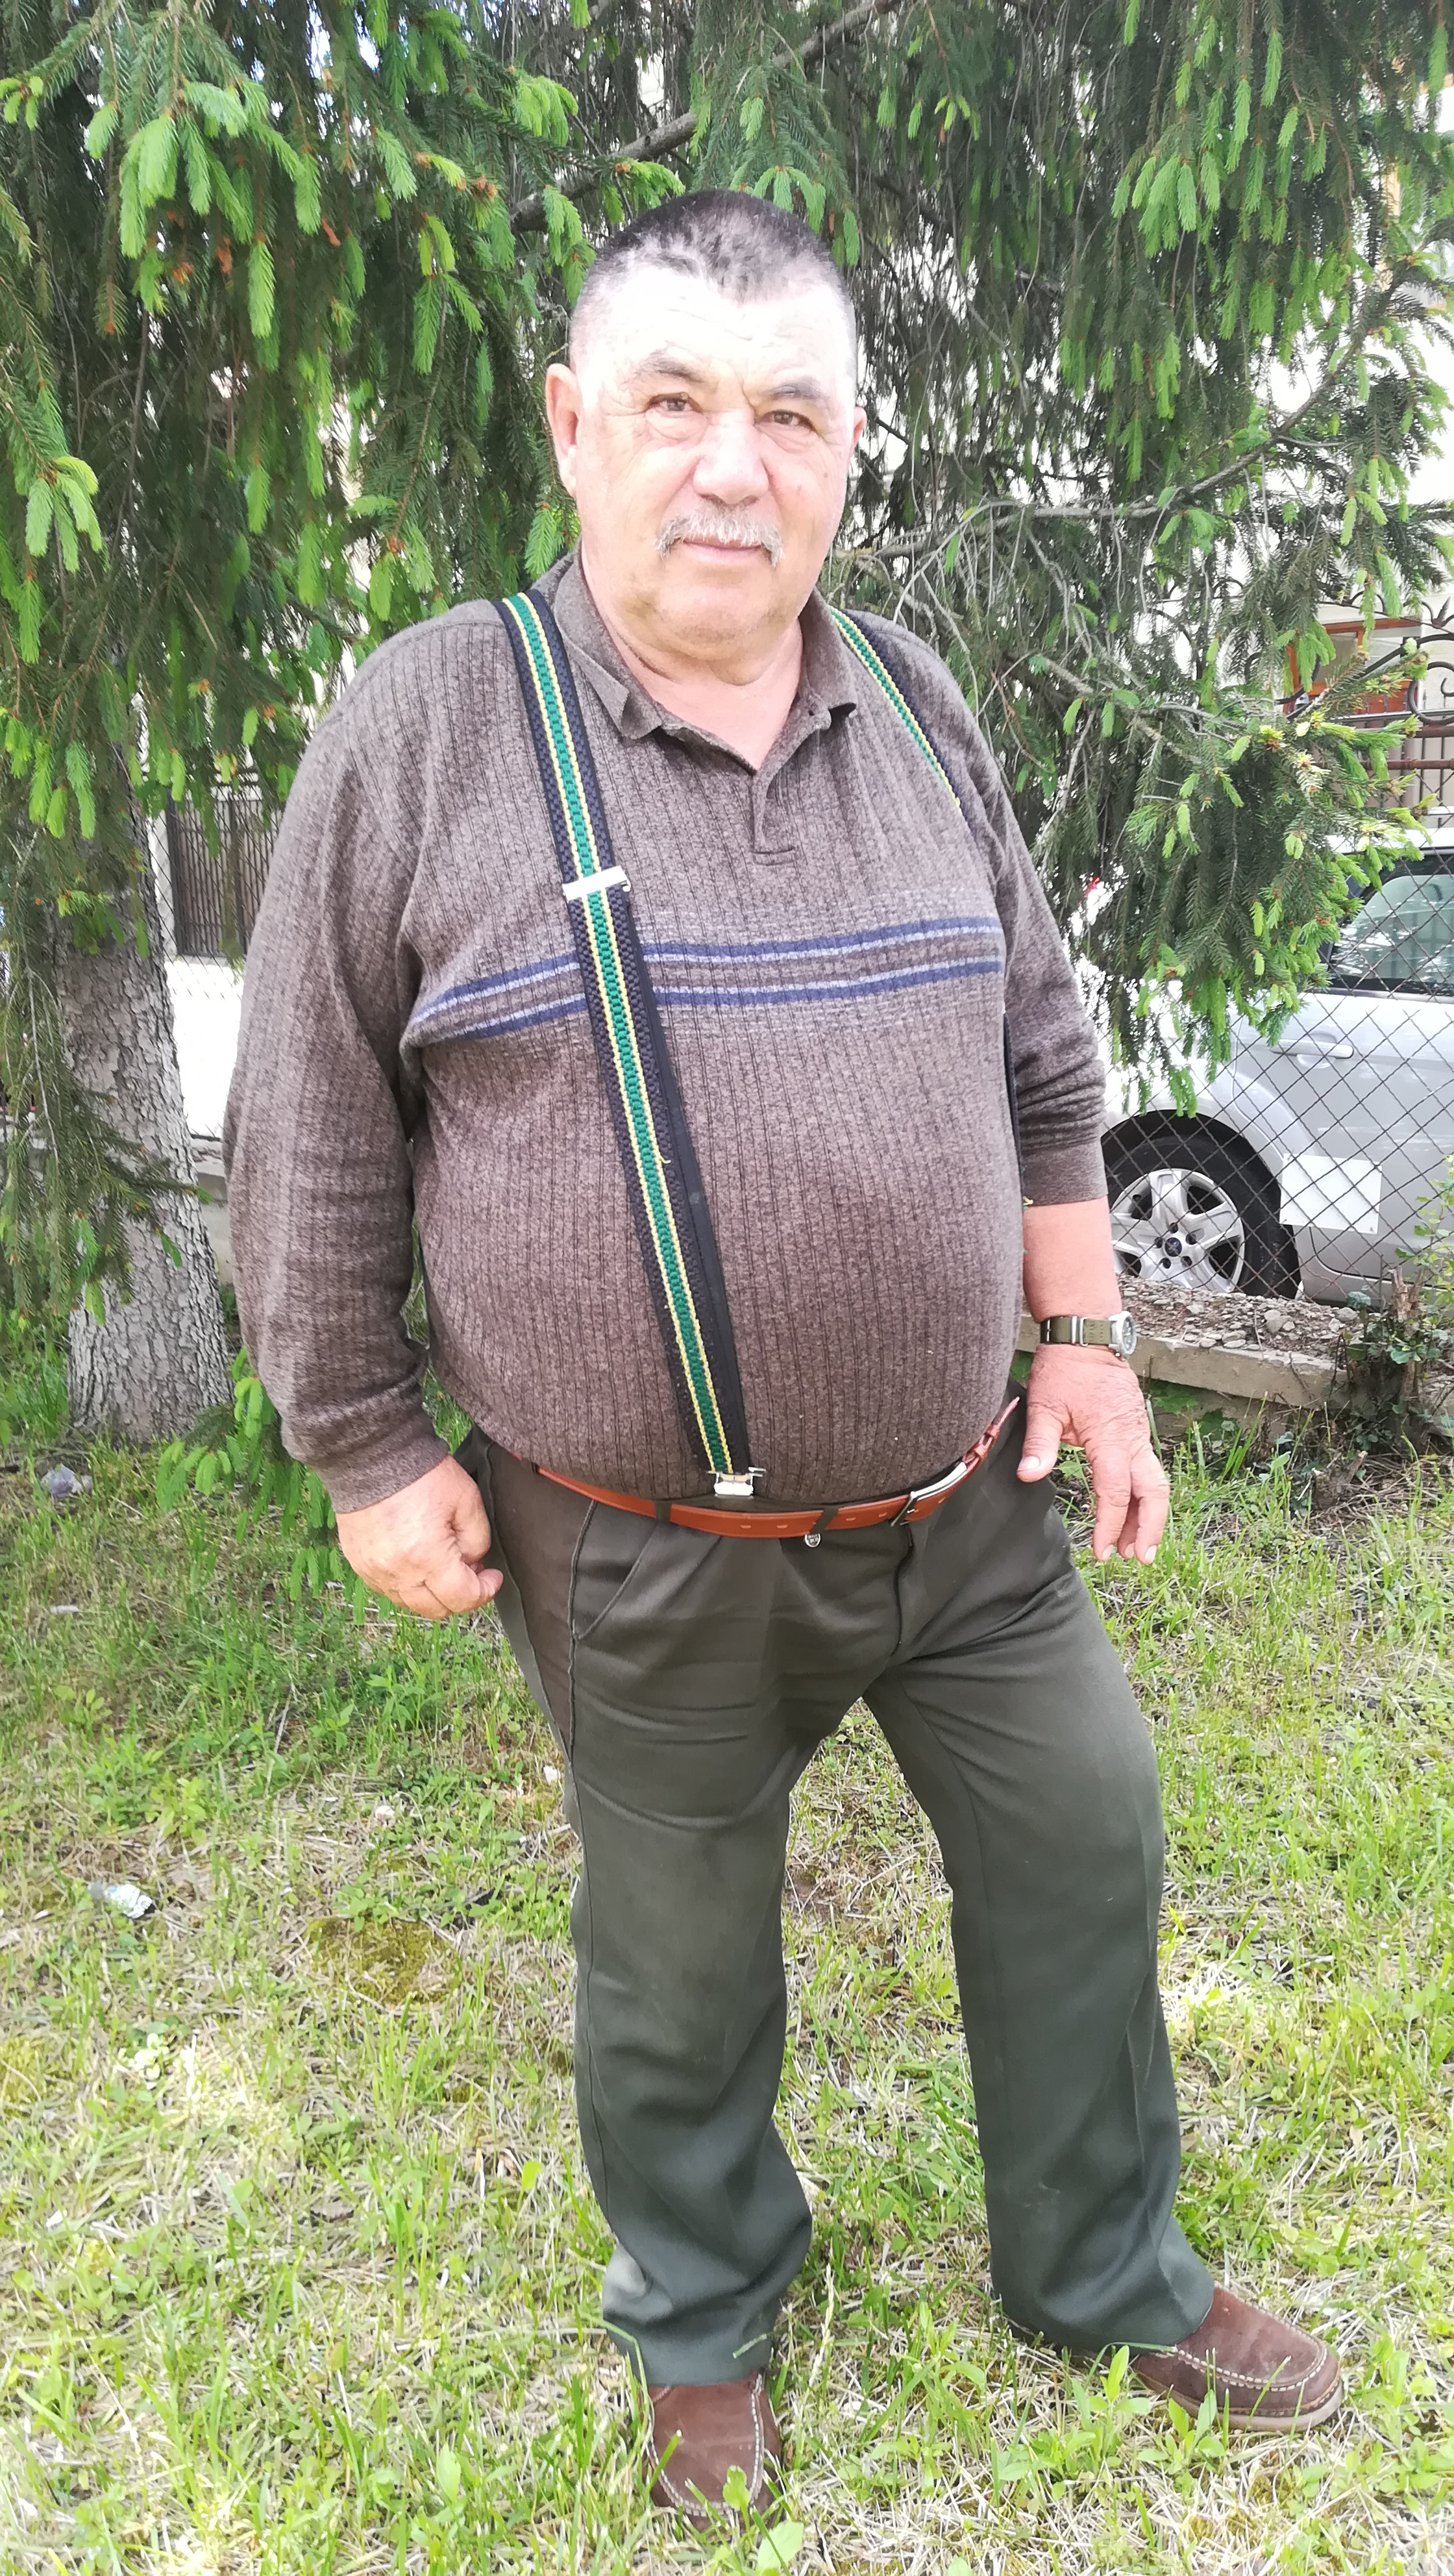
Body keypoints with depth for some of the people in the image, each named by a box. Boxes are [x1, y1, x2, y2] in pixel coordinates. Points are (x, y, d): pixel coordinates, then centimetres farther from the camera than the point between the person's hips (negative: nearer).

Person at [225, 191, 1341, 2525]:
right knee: (680, 1953, 15)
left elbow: (1041, 1054, 12)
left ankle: (1106, 2279, 43)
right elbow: (315, 1137, -5)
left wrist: (1085, 1334, 8)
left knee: (1085, 1844, 15)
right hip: (648, 1548, -4)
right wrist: (370, 1451, -4)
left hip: (966, 1497, 4)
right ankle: (703, 2319, 46)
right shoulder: (432, 721, -10)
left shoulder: (915, 708, 4)